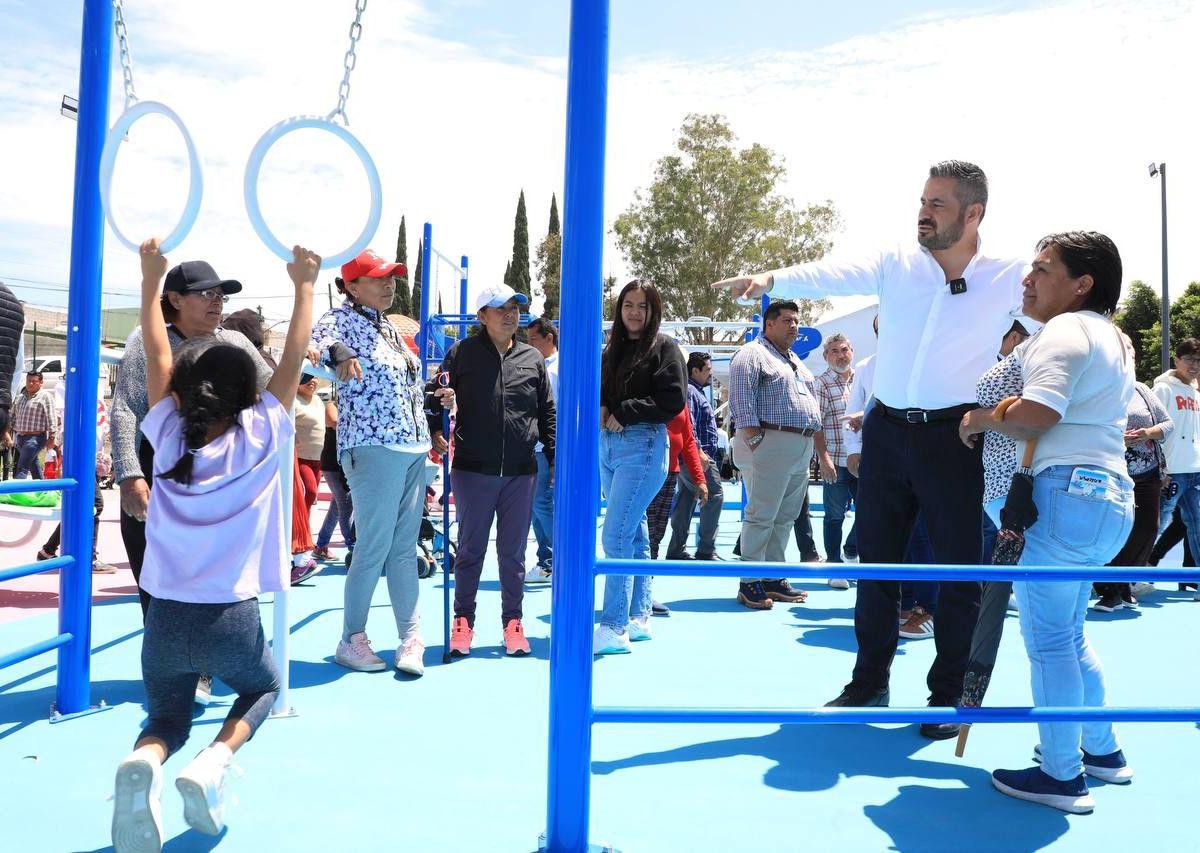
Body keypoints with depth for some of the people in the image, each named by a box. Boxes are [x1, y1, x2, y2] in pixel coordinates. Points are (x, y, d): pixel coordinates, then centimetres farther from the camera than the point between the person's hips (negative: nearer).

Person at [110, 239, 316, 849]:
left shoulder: (168, 437, 2)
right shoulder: (261, 438, -5)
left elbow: (157, 356, 13)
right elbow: (292, 359, 3)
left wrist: (150, 280, 23)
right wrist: (304, 284, 14)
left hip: (165, 617, 2)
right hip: (232, 618, -2)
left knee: (166, 718, 24)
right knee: (263, 688, 28)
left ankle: (144, 762, -14)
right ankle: (213, 765, -3)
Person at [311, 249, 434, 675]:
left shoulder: (388, 328, 19)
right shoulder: (342, 320, -6)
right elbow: (315, 340, -27)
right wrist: (339, 353, -46)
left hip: (413, 447, 8)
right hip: (374, 448, -8)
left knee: (405, 547, 8)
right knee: (374, 548, -5)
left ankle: (411, 638, 12)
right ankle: (351, 641, 7)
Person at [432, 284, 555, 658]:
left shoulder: (533, 358, 8)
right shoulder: (462, 353, 0)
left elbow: (548, 414, 12)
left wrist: (555, 460, 7)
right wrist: (435, 432, -10)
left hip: (521, 473, 2)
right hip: (473, 469, -2)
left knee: (513, 552, 10)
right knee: (470, 549, 7)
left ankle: (512, 622, 21)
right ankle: (463, 621, 19)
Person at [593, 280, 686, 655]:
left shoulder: (664, 348, -2)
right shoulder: (611, 349, 16)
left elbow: (673, 400, -11)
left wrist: (625, 413, -12)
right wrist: (600, 409, -3)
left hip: (642, 446, -7)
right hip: (608, 445, 7)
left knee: (616, 536, -14)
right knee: (634, 536, 12)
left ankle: (613, 627, -12)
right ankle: (638, 618, 19)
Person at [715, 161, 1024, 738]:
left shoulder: (1010, 279, -4)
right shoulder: (897, 264, 0)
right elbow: (834, 276, -12)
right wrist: (771, 280, -28)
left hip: (954, 437, -2)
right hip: (887, 430, 3)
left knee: (959, 566, 3)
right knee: (876, 558, 11)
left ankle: (948, 694, 19)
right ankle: (870, 681, 27)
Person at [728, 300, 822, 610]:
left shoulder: (795, 360, 26)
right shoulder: (753, 354, -3)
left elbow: (810, 403, 28)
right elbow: (741, 402, -13)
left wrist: (814, 441, 17)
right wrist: (755, 441, -19)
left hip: (802, 449, 9)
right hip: (771, 444, -9)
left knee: (785, 517, 10)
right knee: (761, 516, -9)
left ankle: (773, 578, 16)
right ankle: (750, 584, -5)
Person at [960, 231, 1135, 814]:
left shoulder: (1065, 330, -10)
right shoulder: (1111, 336, 23)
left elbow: (1034, 416, -23)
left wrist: (982, 418, -7)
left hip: (1067, 492, -11)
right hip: (1109, 496, 11)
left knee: (1047, 639, -4)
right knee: (1067, 633, 21)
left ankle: (1062, 777, 3)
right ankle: (1102, 750, 30)